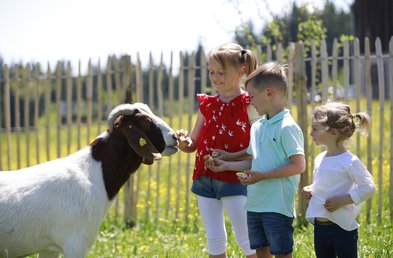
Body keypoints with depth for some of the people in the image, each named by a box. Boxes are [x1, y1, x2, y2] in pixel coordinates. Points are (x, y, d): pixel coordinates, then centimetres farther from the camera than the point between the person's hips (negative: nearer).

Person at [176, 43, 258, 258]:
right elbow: (193, 144, 13)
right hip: (205, 178, 6)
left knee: (246, 240, -2)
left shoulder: (248, 104, -7)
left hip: (234, 179, -5)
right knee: (214, 240, 10)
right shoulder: (207, 104, 9)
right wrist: (183, 142, -9)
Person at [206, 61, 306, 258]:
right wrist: (226, 165, 13)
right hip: (255, 203, 9)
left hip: (278, 206, -8)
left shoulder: (287, 127, -13)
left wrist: (262, 175, -21)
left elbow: (299, 165, -18)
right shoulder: (257, 127, 12)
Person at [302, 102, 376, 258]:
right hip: (320, 226, 8)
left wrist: (342, 200, -21)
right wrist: (309, 190, 2)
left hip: (342, 227, -8)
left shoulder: (349, 161, -15)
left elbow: (368, 188, -15)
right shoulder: (319, 159, 8)